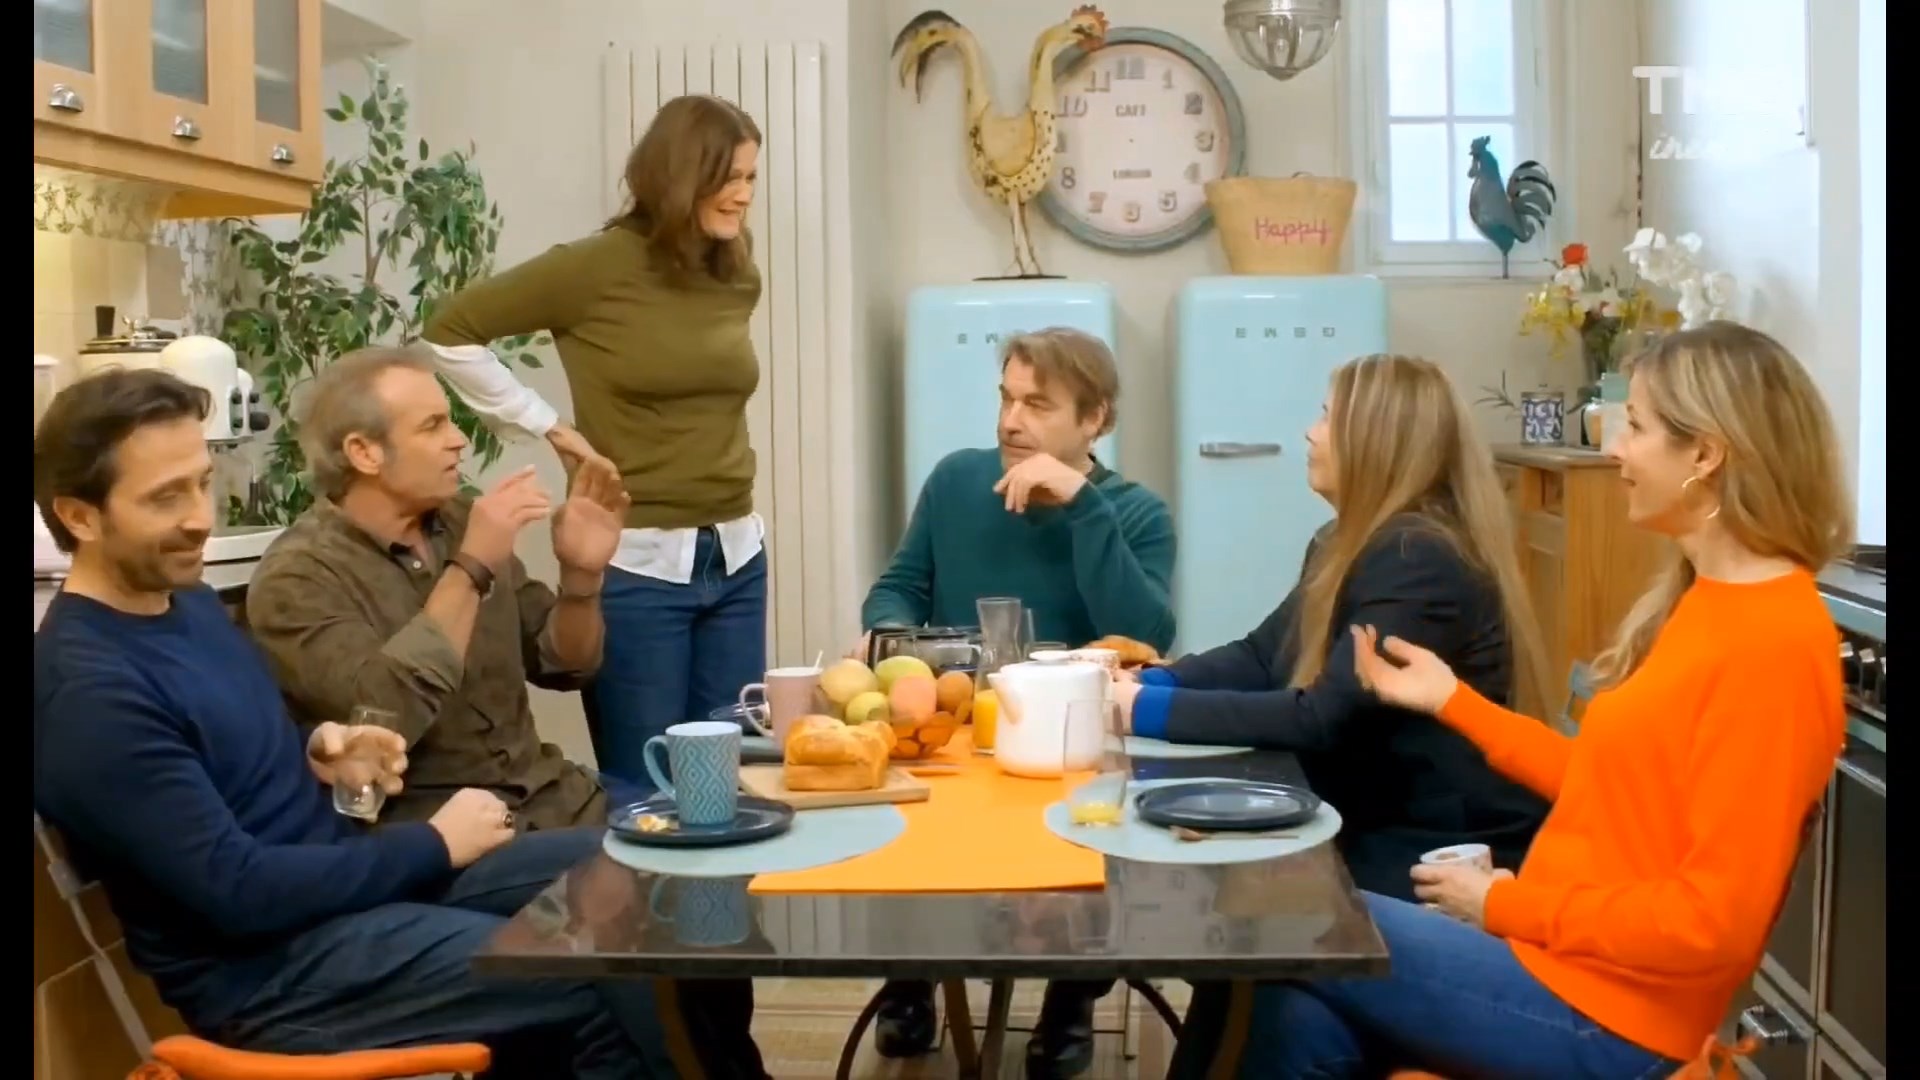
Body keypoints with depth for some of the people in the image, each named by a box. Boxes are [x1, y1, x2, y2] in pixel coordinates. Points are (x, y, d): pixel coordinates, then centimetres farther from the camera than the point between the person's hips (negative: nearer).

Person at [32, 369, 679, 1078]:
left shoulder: (191, 604, 8)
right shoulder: (90, 693, -20)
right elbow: (238, 892, -22)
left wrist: (317, 752, 0)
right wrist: (434, 846, -14)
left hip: (340, 874, 9)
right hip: (268, 963, -9)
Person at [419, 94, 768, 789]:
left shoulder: (738, 278, 7)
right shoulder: (600, 266, -9)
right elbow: (449, 330, -5)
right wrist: (548, 426, -6)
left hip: (736, 556, 6)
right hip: (637, 562, -6)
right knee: (642, 788, 4)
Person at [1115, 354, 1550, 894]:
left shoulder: (1422, 562, -22)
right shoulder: (1346, 543, 10)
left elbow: (1322, 719, -27)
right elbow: (1262, 656, 6)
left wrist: (1152, 710, -25)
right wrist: (1149, 682, -12)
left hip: (1443, 857, -8)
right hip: (1375, 829, 8)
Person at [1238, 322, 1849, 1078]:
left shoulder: (1770, 644, -22)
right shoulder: (1706, 600, 8)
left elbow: (1713, 919, -24)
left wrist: (1507, 905, -14)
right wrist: (1452, 701, 16)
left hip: (1603, 1014, -8)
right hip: (1565, 960, 8)